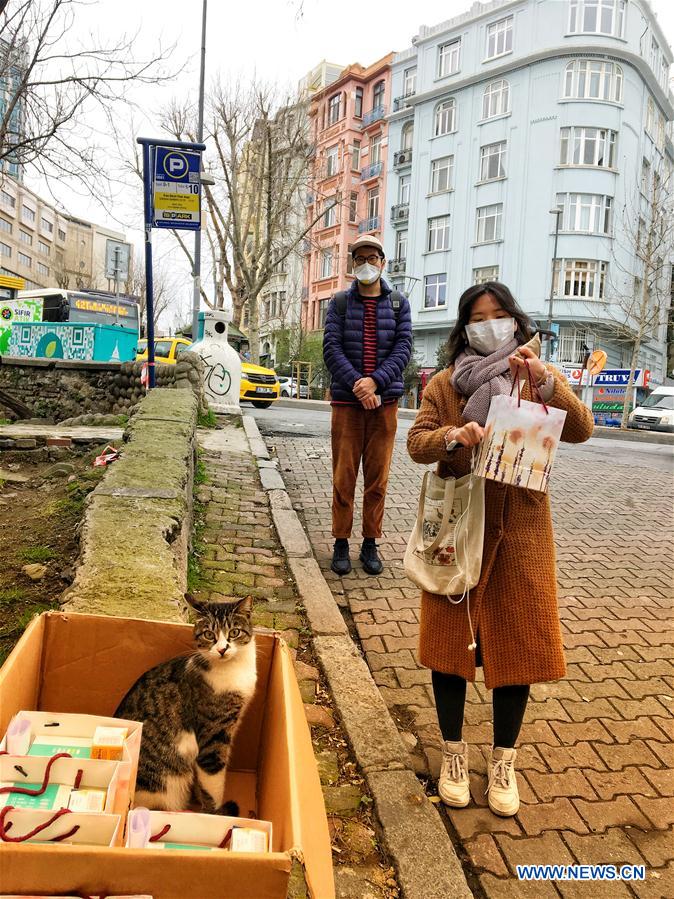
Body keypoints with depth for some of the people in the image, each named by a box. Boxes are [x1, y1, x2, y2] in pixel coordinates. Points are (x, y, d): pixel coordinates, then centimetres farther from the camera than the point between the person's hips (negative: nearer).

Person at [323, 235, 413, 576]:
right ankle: (341, 544, 12)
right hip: (346, 400, -1)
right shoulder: (340, 303, 7)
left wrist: (375, 381, -16)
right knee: (343, 476, 1)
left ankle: (370, 544, 15)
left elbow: (403, 347, -1)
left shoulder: (398, 303, 9)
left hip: (385, 400, 1)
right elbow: (331, 348, -3)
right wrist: (357, 384, -17)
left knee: (378, 477, 5)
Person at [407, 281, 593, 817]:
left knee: (515, 641, 5)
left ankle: (504, 761, 24)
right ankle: (454, 753, 25)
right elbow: (416, 442, -3)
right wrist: (452, 437, -24)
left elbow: (581, 430, -9)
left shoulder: (540, 377, 6)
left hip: (519, 530, 0)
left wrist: (546, 382, -25)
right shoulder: (445, 383, 5)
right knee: (450, 636, 6)